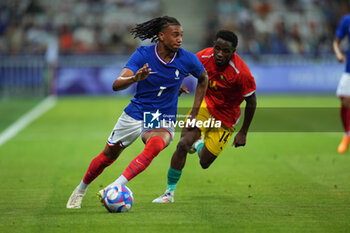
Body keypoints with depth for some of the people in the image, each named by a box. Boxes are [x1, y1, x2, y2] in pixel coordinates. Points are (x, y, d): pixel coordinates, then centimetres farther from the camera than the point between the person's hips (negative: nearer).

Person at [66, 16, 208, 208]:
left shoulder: (187, 60, -10)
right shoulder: (143, 54, -14)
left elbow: (203, 79, 13)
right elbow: (116, 85, -22)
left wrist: (194, 113, 9)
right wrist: (135, 78, -44)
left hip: (163, 121, -1)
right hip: (135, 114, 1)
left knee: (155, 144, -36)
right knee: (107, 157, 11)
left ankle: (116, 187, -37)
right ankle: (80, 191, 38)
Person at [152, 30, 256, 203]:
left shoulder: (241, 73, -28)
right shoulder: (205, 57, -17)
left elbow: (251, 101, -15)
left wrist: (243, 132, -10)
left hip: (225, 118, -2)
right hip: (205, 105, 2)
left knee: (204, 163, 1)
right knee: (183, 145, -19)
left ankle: (199, 145, 38)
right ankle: (170, 192, -2)